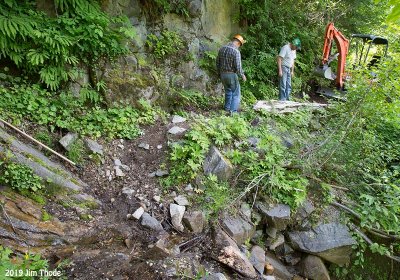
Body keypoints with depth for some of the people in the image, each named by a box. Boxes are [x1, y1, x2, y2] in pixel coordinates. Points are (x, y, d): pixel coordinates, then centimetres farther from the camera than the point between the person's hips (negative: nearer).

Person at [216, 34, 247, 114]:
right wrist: (242, 75, -2)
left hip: (223, 74, 7)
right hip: (232, 75, -7)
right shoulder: (236, 51, -18)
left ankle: (227, 109, 32)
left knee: (228, 92, 24)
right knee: (236, 94, 6)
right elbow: (238, 67, -19)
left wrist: (219, 73, 20)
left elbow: (217, 62, 9)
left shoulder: (222, 49, 3)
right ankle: (233, 111, 2)